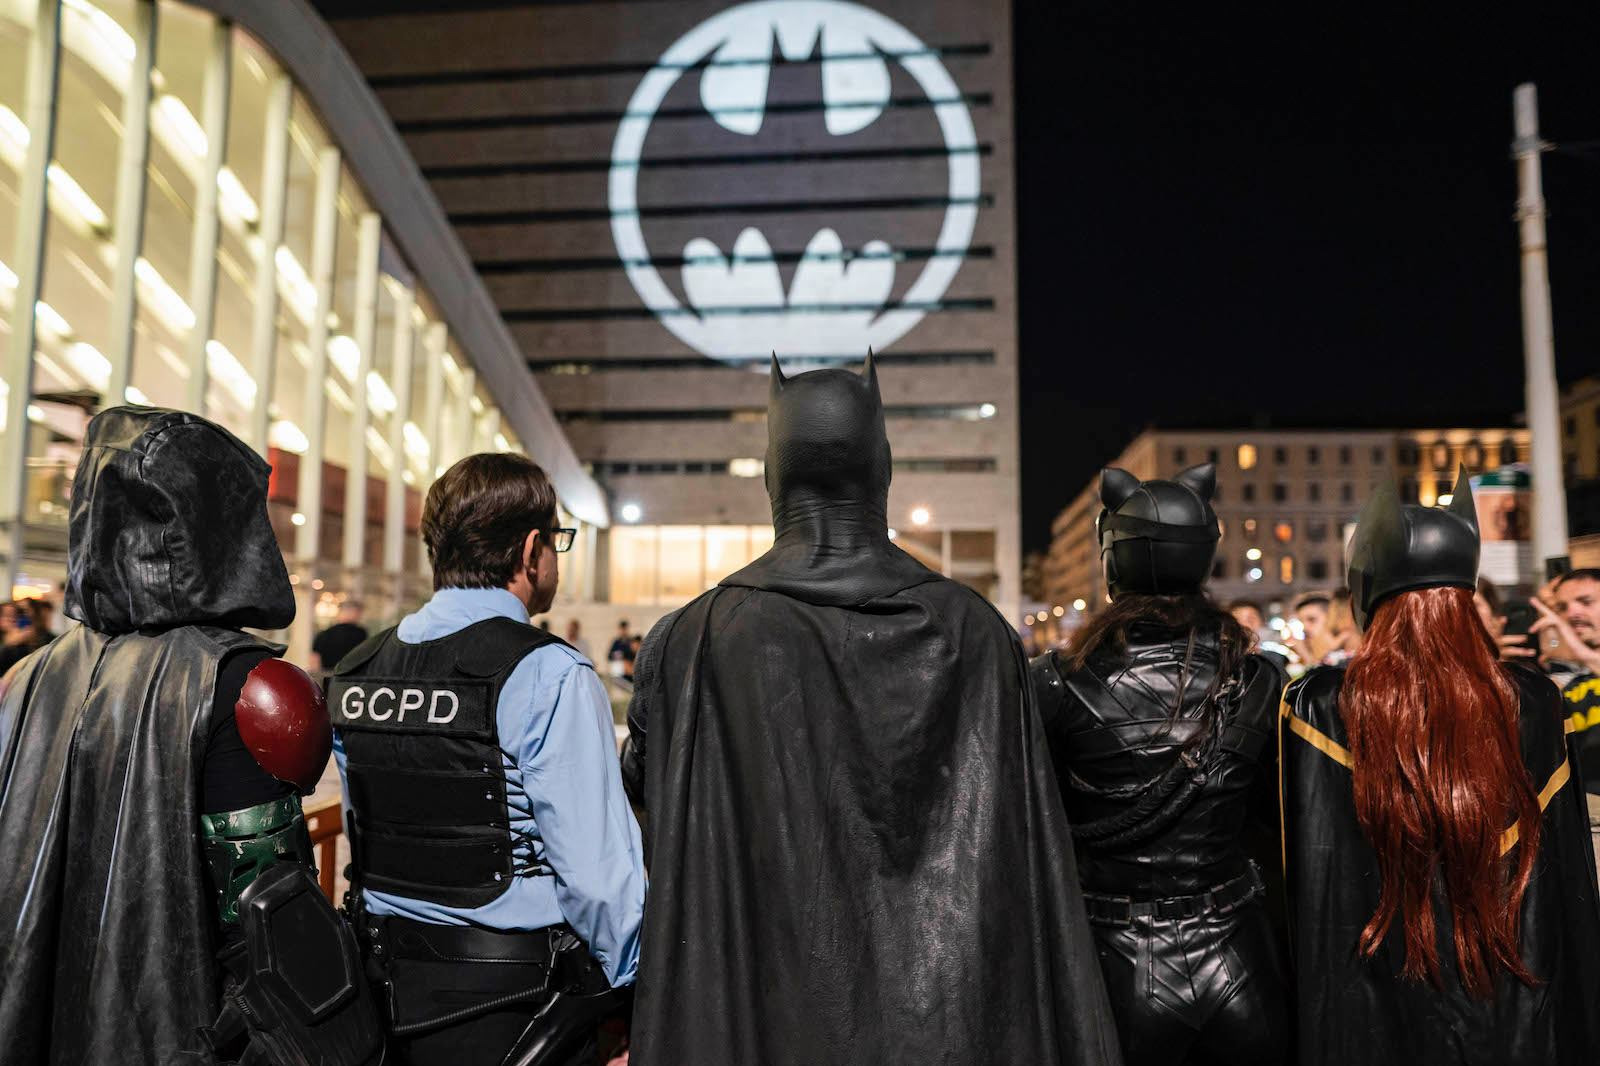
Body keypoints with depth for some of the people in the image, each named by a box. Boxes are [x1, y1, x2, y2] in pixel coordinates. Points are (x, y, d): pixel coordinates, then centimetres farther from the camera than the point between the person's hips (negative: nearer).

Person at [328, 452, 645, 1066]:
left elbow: (362, 837, 11)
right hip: (510, 1004, -6)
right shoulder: (550, 676, -19)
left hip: (388, 993, 7)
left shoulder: (354, 675, 3)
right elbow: (598, 870, -20)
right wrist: (640, 994, -6)